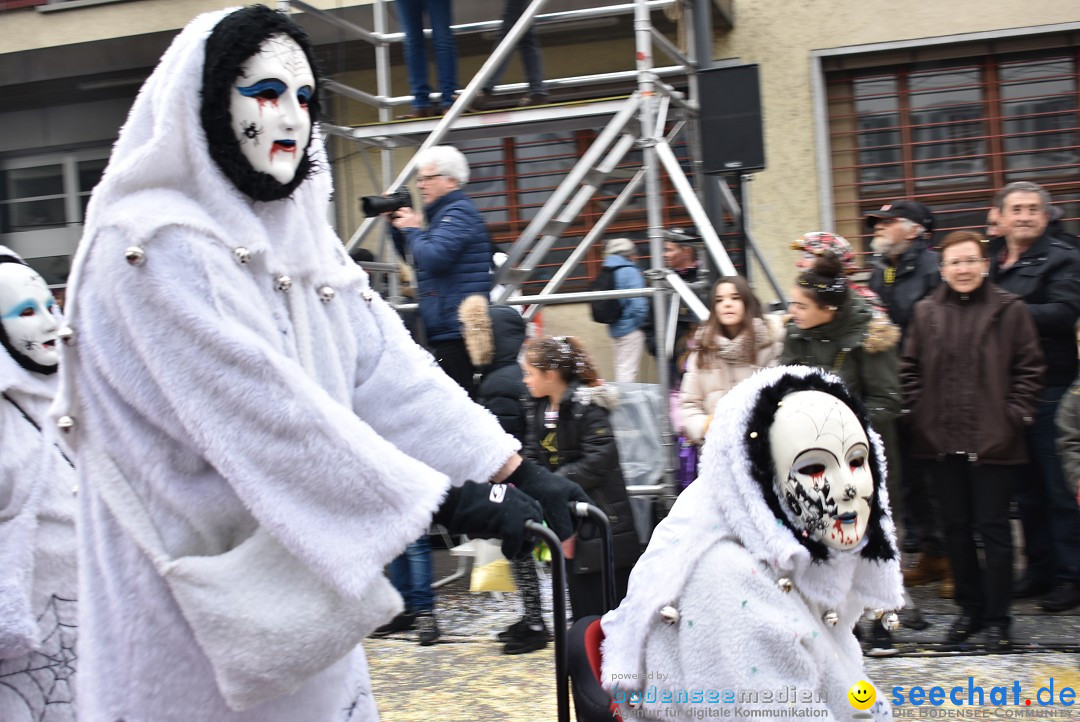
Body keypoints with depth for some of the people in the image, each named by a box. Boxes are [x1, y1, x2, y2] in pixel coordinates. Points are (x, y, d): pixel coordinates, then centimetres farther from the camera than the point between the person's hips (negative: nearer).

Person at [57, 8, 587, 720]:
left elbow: (390, 370, 1)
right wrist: (449, 499, -26)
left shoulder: (300, 240, 9)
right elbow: (266, 409, -25)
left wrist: (522, 472, -9)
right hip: (198, 602, -7)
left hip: (301, 579, 7)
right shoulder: (156, 247, -16)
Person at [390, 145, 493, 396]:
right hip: (447, 329, 10)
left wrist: (412, 229, -6)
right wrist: (398, 227, 12)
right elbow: (414, 259, 26)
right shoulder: (442, 213, 20)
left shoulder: (458, 213, -10)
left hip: (455, 329, -10)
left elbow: (433, 258, -22)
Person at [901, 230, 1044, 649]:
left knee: (993, 529, 1)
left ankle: (997, 616, 11)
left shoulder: (1009, 310, -1)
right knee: (957, 528, 11)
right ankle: (970, 608, 24)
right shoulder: (926, 312, 7)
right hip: (941, 441, 3)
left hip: (991, 441, -3)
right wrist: (919, 415, 1)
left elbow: (1029, 370, 0)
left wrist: (1013, 418, -7)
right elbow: (909, 369, 10)